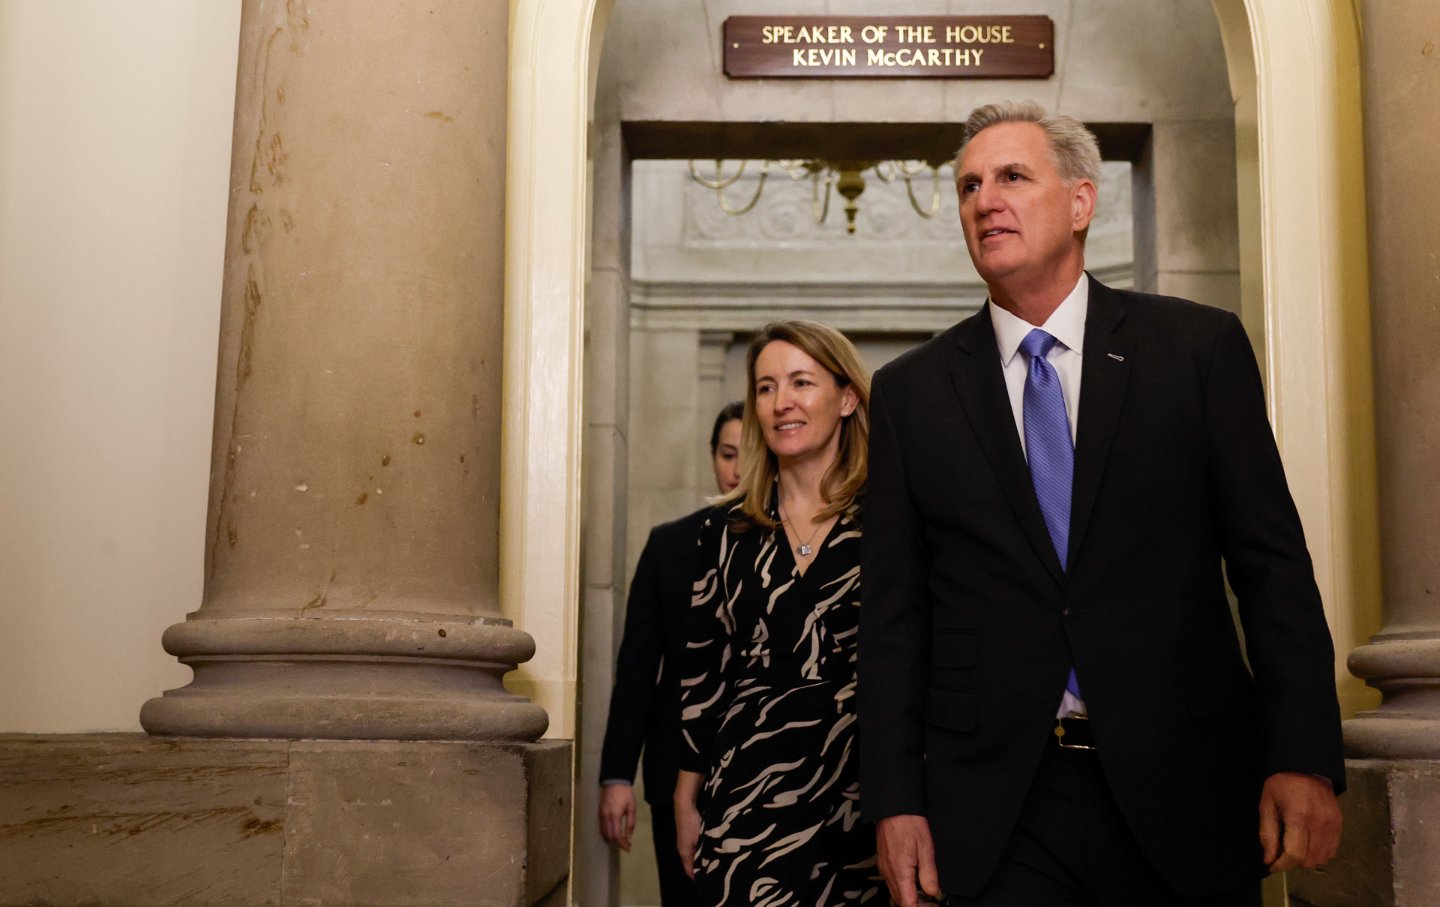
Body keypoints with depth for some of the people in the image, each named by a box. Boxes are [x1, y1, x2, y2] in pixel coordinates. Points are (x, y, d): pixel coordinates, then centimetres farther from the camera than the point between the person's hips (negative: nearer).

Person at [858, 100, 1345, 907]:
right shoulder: (912, 390, 5)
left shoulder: (1200, 348, 2)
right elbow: (895, 610, 4)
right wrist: (896, 799, -2)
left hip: (1183, 791, 0)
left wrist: (1303, 757, -8)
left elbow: (1272, 562, 0)